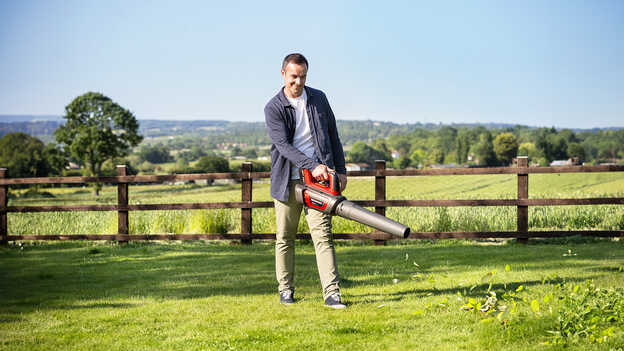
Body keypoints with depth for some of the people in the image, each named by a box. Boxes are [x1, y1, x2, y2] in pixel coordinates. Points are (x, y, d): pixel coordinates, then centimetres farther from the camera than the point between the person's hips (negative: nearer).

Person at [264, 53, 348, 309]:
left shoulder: (319, 99, 9)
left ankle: (332, 293, -10)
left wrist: (341, 170, 11)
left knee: (323, 235, -7)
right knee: (285, 238, 8)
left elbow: (333, 136, 16)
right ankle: (286, 290, 22)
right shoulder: (273, 108, -3)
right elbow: (283, 145, -15)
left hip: (319, 180, 1)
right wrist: (313, 165, -26)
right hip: (287, 181, -1)